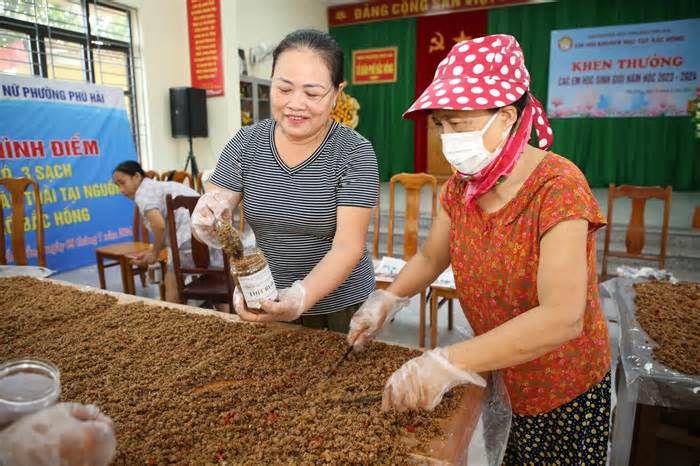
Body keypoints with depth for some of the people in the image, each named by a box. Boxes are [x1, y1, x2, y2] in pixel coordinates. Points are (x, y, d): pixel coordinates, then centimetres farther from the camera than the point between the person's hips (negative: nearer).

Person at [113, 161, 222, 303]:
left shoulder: (143, 192, 2)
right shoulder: (159, 186, 29)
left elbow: (159, 225, -15)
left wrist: (155, 253, 1)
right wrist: (150, 253, 24)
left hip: (191, 236, -9)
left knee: (172, 283, 9)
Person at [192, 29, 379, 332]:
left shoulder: (355, 154, -18)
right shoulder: (245, 144, -7)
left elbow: (348, 245, -24)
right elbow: (208, 213, -7)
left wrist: (300, 298, -40)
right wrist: (208, 217, -31)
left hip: (340, 306, -3)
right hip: (269, 301, 3)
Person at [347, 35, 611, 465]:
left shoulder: (556, 186, -26)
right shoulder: (461, 185, -6)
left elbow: (562, 318, -34)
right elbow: (431, 257, 7)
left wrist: (448, 363, -39)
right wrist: (387, 300, -9)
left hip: (563, 394, -5)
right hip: (494, 378, 5)